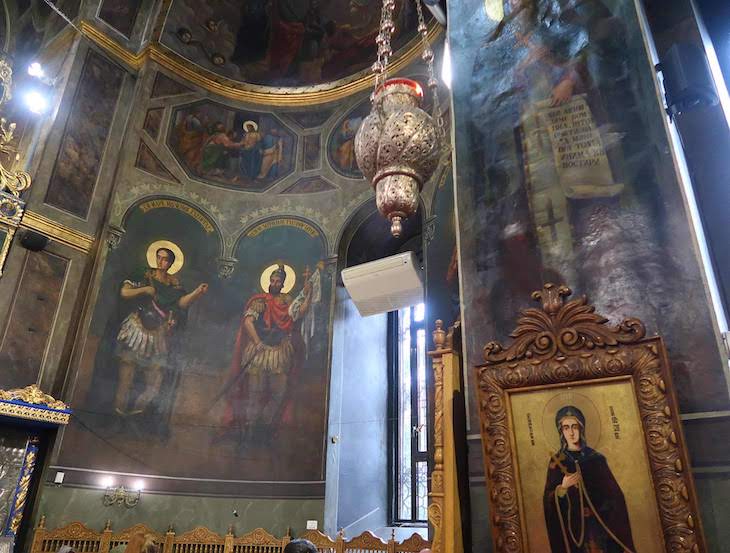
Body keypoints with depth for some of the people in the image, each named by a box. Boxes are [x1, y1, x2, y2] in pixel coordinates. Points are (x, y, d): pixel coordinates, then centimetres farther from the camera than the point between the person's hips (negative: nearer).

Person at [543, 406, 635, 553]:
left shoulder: (596, 458, 2)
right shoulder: (556, 462, -2)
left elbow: (614, 494, 2)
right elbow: (548, 502, -5)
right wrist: (562, 487, -24)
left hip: (600, 526, 1)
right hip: (574, 528, -1)